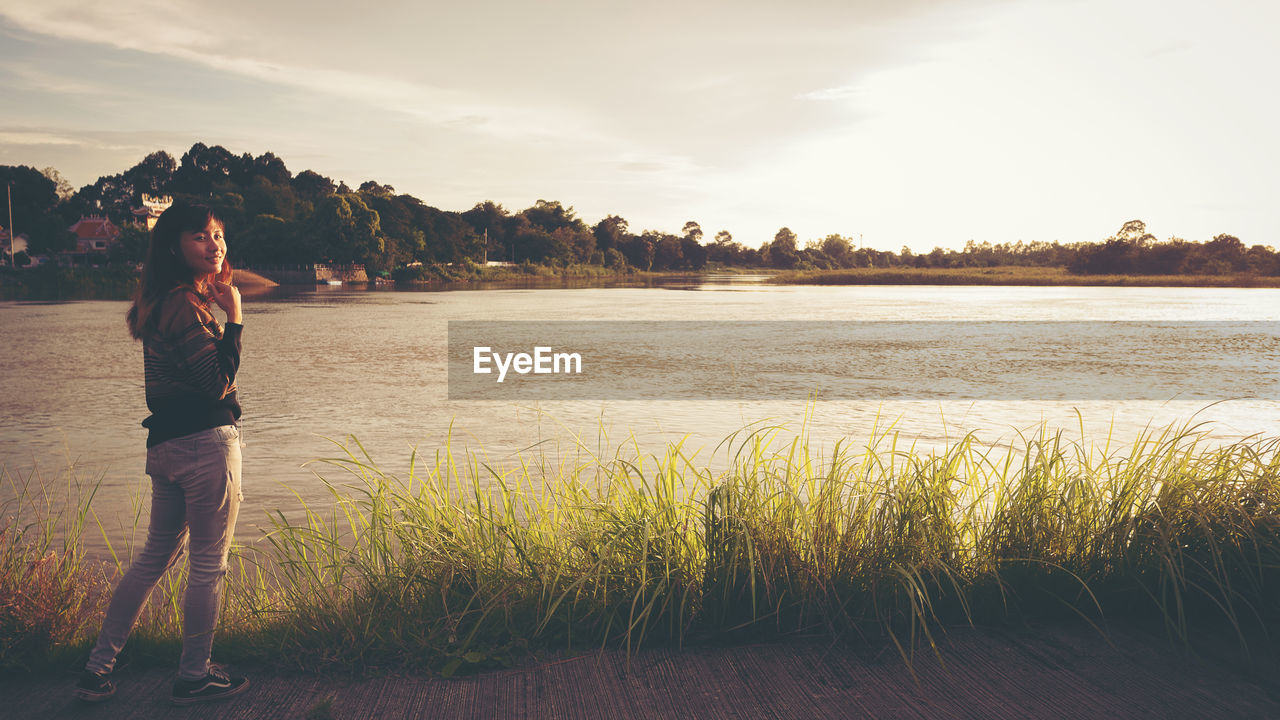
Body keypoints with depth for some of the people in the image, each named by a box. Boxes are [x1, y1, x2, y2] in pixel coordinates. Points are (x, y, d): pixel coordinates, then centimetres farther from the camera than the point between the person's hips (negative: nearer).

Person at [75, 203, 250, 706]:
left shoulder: (164, 301, 14)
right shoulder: (184, 303, -16)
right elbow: (220, 381, -19)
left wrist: (217, 302, 13)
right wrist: (234, 317, -15)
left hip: (167, 444, 10)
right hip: (206, 443, -10)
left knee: (156, 556, 20)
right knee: (209, 564, 4)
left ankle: (98, 666, 25)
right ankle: (194, 676, 17)